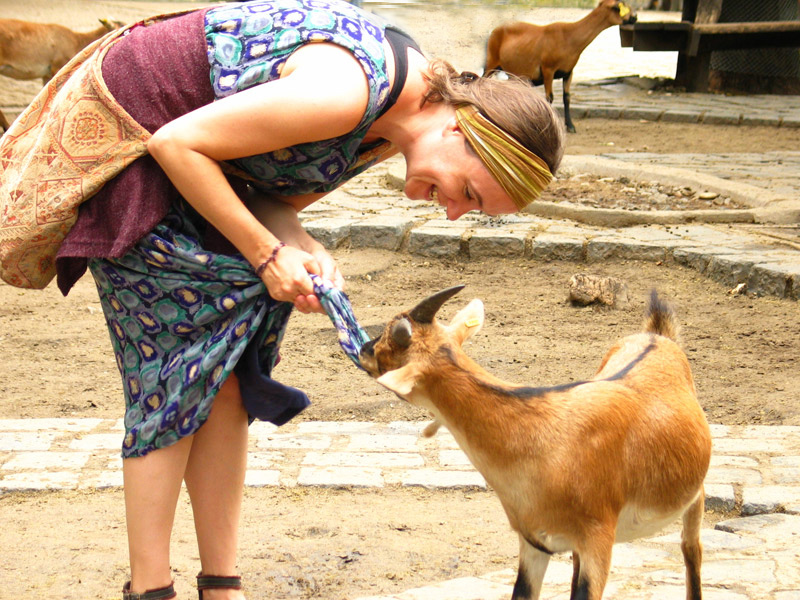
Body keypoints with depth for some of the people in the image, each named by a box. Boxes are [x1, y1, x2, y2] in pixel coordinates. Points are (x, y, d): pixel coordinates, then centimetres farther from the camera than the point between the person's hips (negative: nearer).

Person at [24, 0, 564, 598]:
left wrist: (304, 247, -23)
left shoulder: (396, 113, -4)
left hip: (186, 160, 8)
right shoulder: (346, 93, -33)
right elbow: (177, 143, -28)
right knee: (179, 374, -11)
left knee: (225, 376, 2)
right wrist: (267, 253, -24)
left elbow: (275, 196, -2)